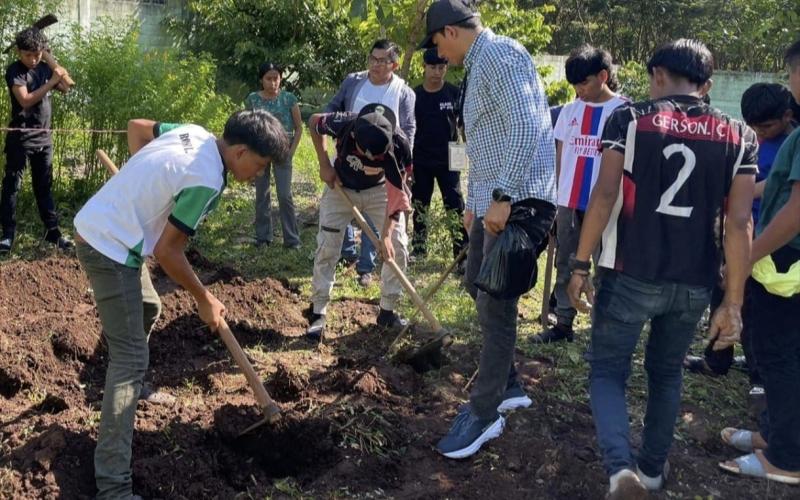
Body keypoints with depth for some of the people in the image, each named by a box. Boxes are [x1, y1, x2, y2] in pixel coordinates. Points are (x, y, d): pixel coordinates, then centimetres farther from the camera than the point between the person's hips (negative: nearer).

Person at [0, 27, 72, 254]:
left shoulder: (44, 67, 6)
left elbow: (66, 88, 18)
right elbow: (26, 100, -23)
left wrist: (62, 75, -3)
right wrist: (51, 82, -24)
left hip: (44, 136, 6)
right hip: (21, 137, -6)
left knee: (44, 186, 12)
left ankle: (52, 231, 18)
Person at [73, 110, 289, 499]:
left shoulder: (193, 132, 2)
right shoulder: (206, 180, -24)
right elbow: (167, 251, -18)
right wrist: (204, 300, -6)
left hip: (95, 226, 10)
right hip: (109, 248, -10)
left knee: (148, 309, 31)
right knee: (131, 358, -10)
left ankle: (130, 388, 53)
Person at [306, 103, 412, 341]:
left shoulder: (399, 145, -35)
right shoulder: (343, 124, -35)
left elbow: (396, 192, -28)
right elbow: (314, 121, -12)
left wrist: (386, 234, -33)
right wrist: (325, 165, -14)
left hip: (379, 190, 1)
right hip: (341, 187, 0)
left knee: (398, 246, -5)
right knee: (326, 247, -5)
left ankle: (387, 311, 9)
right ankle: (318, 315, 4)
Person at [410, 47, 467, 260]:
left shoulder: (454, 93, -2)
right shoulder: (414, 95, 1)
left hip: (448, 161, -2)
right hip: (420, 161, 2)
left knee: (456, 207, -7)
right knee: (419, 207, 12)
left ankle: (462, 252, -6)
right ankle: (419, 248, 27)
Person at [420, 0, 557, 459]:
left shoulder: (499, 53, -13)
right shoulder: (479, 67, 20)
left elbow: (525, 128, -24)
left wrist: (502, 196, -26)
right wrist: (474, 201, 27)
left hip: (518, 201, -11)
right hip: (495, 199, 11)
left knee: (496, 303, -7)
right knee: (478, 287, 17)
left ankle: (485, 414, 3)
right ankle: (508, 385, 29)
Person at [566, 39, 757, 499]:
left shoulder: (629, 119, -4)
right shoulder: (740, 136, 3)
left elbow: (604, 197, -11)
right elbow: (739, 224, -3)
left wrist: (581, 265, -3)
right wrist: (734, 303, 0)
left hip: (630, 275, -3)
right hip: (694, 284, 3)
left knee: (608, 371, 11)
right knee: (666, 374, 24)